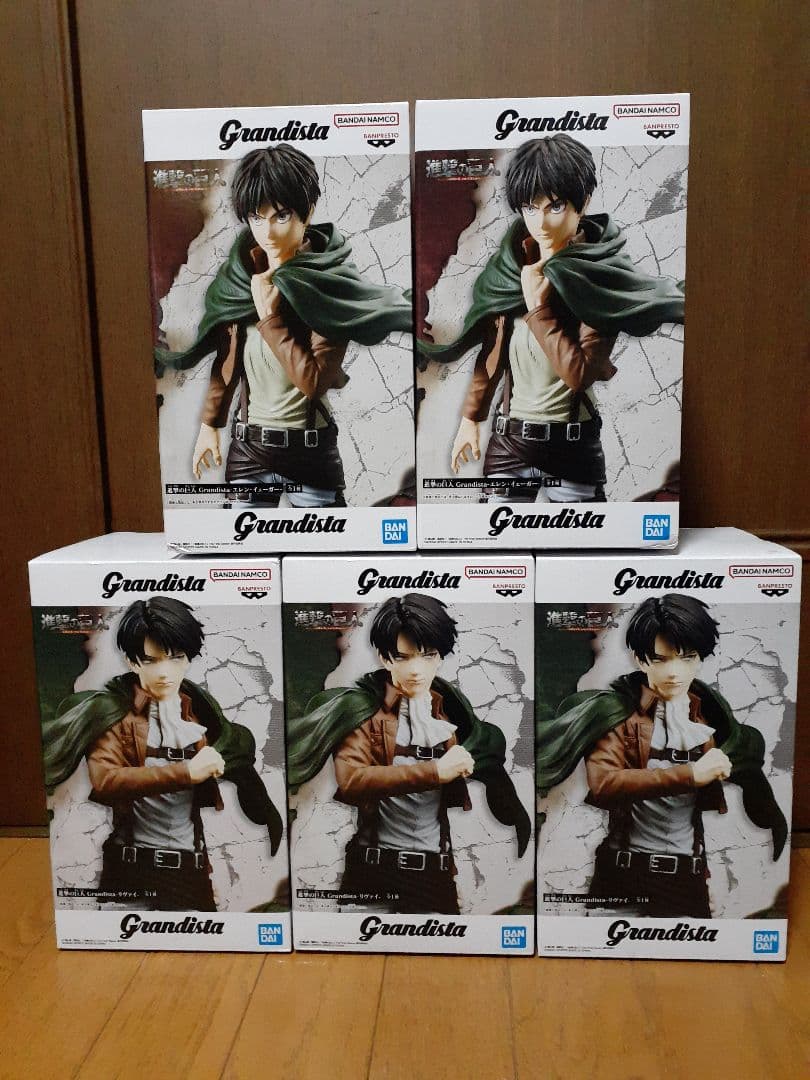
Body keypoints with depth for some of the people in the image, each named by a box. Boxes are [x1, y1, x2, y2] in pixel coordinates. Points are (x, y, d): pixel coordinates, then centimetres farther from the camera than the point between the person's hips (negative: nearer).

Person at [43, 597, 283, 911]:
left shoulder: (197, 710, 8)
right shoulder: (115, 712, -6)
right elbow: (103, 782, -23)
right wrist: (185, 772, -27)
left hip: (190, 866, 4)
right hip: (131, 867, -3)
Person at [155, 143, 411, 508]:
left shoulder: (330, 283, -12)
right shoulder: (241, 272, 2)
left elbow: (315, 380, -20)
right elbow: (226, 357, 10)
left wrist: (270, 317, -19)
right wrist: (209, 424, 10)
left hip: (311, 450, -4)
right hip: (248, 445, 4)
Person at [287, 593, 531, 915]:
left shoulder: (446, 709, 7)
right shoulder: (363, 708, -8)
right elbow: (349, 781, -25)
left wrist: (460, 769, -4)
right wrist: (434, 771, -27)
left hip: (436, 867, 4)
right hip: (374, 867, -4)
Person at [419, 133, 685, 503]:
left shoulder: (602, 275, -10)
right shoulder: (512, 264, 5)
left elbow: (581, 373, -19)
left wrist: (538, 307, -17)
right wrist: (471, 417, 12)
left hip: (573, 446, -4)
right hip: (508, 441, 4)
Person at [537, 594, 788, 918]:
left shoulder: (704, 713, 6)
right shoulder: (618, 711, -10)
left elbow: (712, 801, 17)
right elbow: (601, 785, -26)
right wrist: (690, 774, -29)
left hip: (688, 874, 4)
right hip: (626, 872, -4)